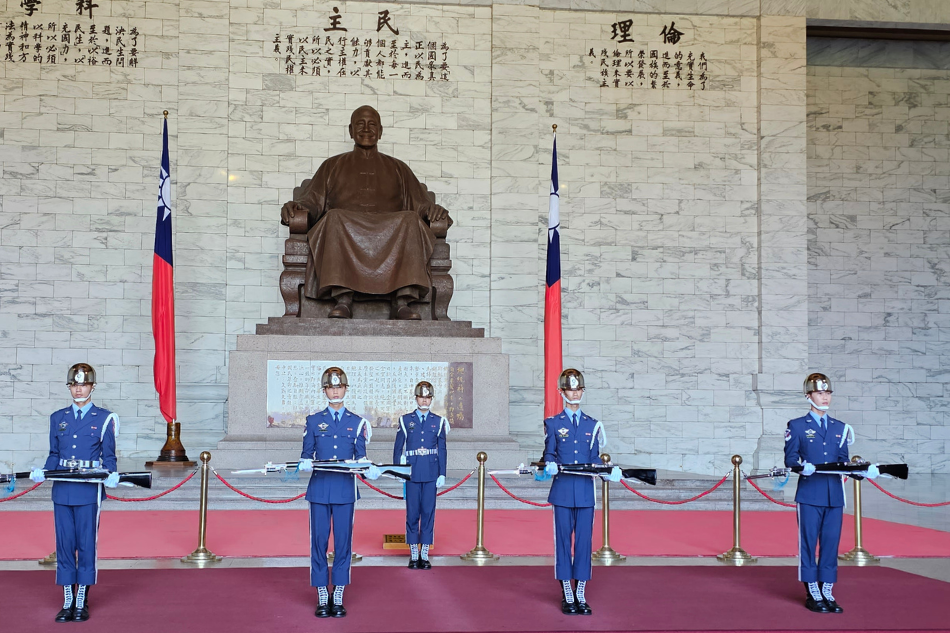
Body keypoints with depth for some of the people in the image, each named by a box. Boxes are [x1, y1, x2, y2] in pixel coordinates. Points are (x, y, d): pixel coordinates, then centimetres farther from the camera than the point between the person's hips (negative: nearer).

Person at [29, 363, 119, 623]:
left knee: (87, 545, 0)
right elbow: (54, 455, 14)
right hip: (62, 490, 3)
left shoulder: (104, 418, 2)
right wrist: (42, 472, -5)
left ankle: (82, 603, 10)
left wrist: (111, 476, -16)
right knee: (64, 544, 4)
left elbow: (108, 457, 3)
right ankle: (67, 603, 13)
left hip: (90, 490, -3)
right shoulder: (58, 418, 11)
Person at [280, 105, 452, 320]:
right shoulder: (333, 166, 30)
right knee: (334, 218, -36)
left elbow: (420, 205, 19)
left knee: (410, 221, -33)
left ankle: (403, 302, -44)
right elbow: (312, 200, 17)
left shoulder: (398, 169, 31)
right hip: (343, 231, 0)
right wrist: (296, 207, -7)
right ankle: (343, 300, -46)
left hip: (390, 232, 1)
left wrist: (432, 210, -6)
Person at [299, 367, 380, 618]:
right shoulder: (314, 420, 7)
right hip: (319, 489, 0)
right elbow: (307, 454, 7)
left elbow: (361, 457, 5)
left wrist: (370, 470, -16)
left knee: (343, 542, 2)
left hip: (345, 490, 0)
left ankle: (338, 599, 11)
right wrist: (305, 465, -16)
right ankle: (322, 599, 9)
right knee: (319, 542, 1)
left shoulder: (357, 423, 7)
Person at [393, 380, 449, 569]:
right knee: (413, 513, 2)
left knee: (428, 512, 3)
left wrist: (442, 474, 1)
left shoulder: (438, 422, 7)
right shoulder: (406, 420, 5)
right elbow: (398, 447, 6)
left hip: (431, 474, 1)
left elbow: (442, 449, 6)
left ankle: (425, 555, 9)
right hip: (412, 473, -1)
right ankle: (413, 555, 9)